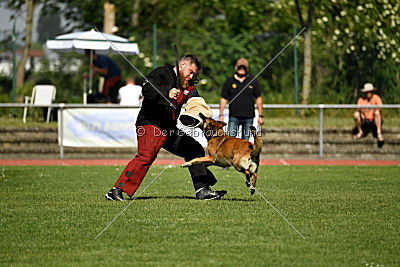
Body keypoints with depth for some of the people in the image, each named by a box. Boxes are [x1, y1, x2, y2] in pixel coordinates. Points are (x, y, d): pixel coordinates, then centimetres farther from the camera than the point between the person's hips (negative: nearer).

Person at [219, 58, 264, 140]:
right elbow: (223, 99, 7)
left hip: (248, 117, 1)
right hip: (234, 117, -1)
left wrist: (260, 116, 4)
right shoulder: (229, 81, 7)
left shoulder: (253, 81, 8)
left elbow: (258, 98, 9)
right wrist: (221, 115, -1)